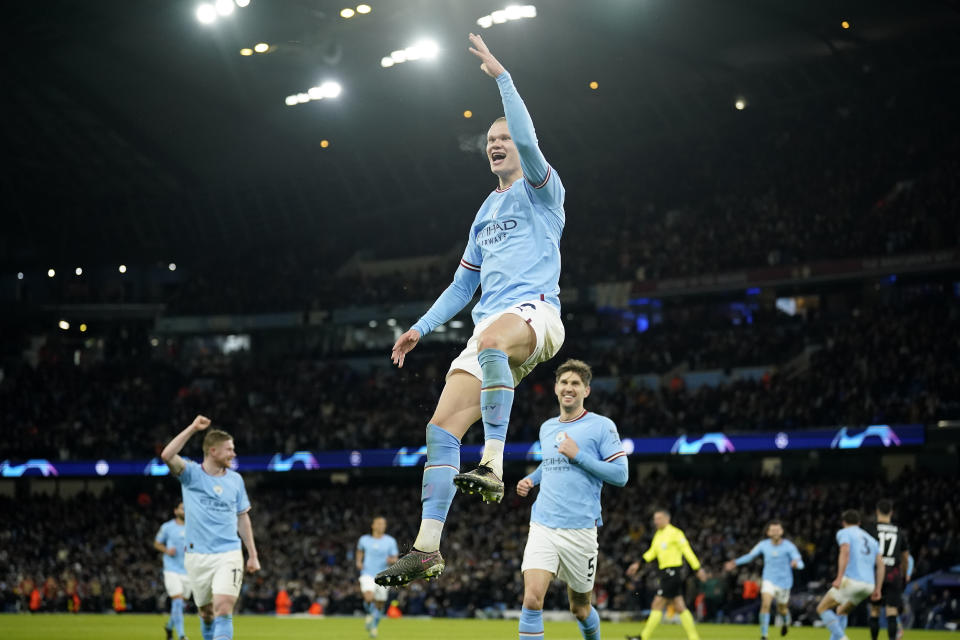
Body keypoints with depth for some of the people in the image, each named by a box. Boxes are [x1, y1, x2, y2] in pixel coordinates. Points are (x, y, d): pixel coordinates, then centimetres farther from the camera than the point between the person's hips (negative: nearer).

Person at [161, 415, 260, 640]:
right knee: (206, 612, 8)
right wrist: (193, 428, -20)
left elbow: (242, 518, 16)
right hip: (198, 556, -1)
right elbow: (167, 455, -21)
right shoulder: (192, 474, -1)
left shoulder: (235, 479, 8)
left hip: (229, 555, 1)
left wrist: (253, 555, 14)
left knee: (223, 609, -15)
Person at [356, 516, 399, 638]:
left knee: (380, 605, 7)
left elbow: (395, 559, 2)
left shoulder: (390, 541, 0)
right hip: (367, 574, -1)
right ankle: (370, 614, 8)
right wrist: (359, 561, 6)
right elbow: (360, 550, 23)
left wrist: (392, 560, -21)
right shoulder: (364, 539, 3)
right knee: (369, 598, -26)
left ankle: (374, 625, 34)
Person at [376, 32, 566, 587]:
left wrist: (501, 75, -13)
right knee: (442, 429, -8)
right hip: (490, 327, 7)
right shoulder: (486, 212, 28)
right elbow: (465, 283, 33)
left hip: (535, 311, -7)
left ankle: (493, 467, -47)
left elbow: (528, 141, -14)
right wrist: (423, 327, 24)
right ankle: (427, 549, -9)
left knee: (491, 338, -43)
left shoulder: (540, 189, 8)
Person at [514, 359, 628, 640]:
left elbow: (620, 475, -8)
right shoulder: (546, 428, 15)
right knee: (532, 598, -16)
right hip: (542, 526, 3)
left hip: (580, 529, -3)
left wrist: (578, 455, -14)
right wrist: (531, 479, 14)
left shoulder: (602, 426, -2)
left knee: (580, 608, 10)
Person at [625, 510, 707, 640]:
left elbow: (687, 551, -11)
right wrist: (638, 564, 9)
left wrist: (698, 569, -13)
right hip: (665, 573, 9)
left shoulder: (675, 533, -10)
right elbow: (652, 553, 20)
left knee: (657, 606, -7)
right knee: (680, 607, 8)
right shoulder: (658, 535, 16)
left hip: (672, 572, -9)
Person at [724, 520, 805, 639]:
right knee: (765, 604, -22)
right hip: (769, 581, 1)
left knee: (782, 609, 15)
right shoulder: (763, 545, -5)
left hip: (784, 582, -1)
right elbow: (750, 556, 9)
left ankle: (786, 622, 53)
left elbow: (800, 564, -20)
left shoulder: (789, 546, -13)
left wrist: (796, 563, -45)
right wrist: (736, 562, -5)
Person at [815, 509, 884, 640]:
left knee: (822, 608, 5)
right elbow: (880, 564, 16)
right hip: (869, 585, 7)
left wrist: (839, 577, -21)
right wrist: (877, 589, 14)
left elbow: (845, 552, -13)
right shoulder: (871, 539, 25)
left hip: (851, 580, -7)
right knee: (841, 611, 25)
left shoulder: (844, 533, 6)